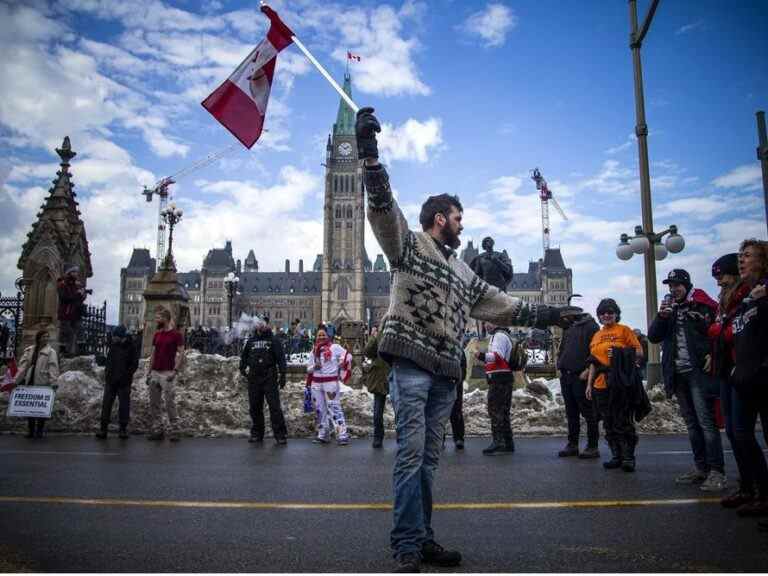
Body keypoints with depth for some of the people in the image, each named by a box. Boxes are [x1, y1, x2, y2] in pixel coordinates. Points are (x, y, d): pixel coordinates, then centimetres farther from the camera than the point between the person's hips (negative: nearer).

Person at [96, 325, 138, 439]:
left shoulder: (130, 347, -6)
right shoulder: (113, 345, 8)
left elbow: (134, 364, -5)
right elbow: (108, 360, 18)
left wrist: (126, 376, -14)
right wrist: (107, 373, 6)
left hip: (124, 382, -4)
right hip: (110, 381, 4)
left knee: (124, 405, 2)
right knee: (106, 404, 2)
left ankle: (123, 429, 10)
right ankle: (103, 428, 6)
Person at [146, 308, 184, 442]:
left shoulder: (176, 335, -5)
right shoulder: (157, 335, 14)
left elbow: (181, 354, -9)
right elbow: (153, 354, 17)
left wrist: (175, 371, -17)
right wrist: (149, 372, 11)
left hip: (168, 374, -7)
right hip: (154, 373, 7)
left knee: (170, 403, -5)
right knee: (154, 404, 8)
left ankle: (174, 431, 2)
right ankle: (158, 430, 16)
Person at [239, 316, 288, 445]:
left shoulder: (273, 340, 1)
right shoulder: (251, 341, 12)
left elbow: (281, 358, -4)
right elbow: (244, 356, 25)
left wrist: (282, 375, -10)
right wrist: (243, 368, 12)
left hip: (270, 378, -4)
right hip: (254, 378, 4)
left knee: (275, 407, -8)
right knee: (255, 407, 9)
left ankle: (280, 435, -4)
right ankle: (257, 434, 20)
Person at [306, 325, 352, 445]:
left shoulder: (334, 348, -2)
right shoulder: (314, 351, 14)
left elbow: (347, 356, -3)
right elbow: (309, 368, 18)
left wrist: (342, 372, -6)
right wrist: (314, 367, -3)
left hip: (331, 382, -6)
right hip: (316, 383, 6)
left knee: (334, 407, -11)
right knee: (319, 409, 8)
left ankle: (342, 435, -9)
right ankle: (322, 434, 18)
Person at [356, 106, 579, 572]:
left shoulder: (463, 272, 27)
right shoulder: (409, 244, 6)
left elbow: (498, 304, 33)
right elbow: (384, 205, -10)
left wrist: (545, 315, 33)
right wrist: (369, 154, -23)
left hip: (446, 373, 7)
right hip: (411, 363, -7)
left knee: (428, 458, 9)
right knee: (412, 453, -11)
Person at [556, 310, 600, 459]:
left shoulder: (591, 326, -4)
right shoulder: (568, 328, 19)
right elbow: (561, 350, 26)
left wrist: (587, 370, -18)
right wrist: (560, 367, 13)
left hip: (581, 376, -7)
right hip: (565, 376, 7)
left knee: (588, 412, -2)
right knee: (571, 413, 10)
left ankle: (592, 446, 4)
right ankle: (572, 444, 17)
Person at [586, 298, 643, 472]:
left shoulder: (624, 330, 3)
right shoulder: (596, 336, 19)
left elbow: (639, 352, -2)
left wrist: (621, 352, -18)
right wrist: (589, 384, 16)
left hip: (621, 383, -6)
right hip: (601, 385, 6)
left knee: (623, 422, -6)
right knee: (609, 424, 9)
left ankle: (628, 458, 2)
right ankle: (616, 456, 17)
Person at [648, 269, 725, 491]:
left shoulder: (703, 305, -2)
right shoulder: (669, 309, 16)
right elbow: (653, 336, 8)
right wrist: (662, 316, -6)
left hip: (698, 372, -6)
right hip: (678, 374, 6)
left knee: (706, 422, -9)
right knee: (692, 423, 11)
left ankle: (717, 471, -4)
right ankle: (701, 467, 18)